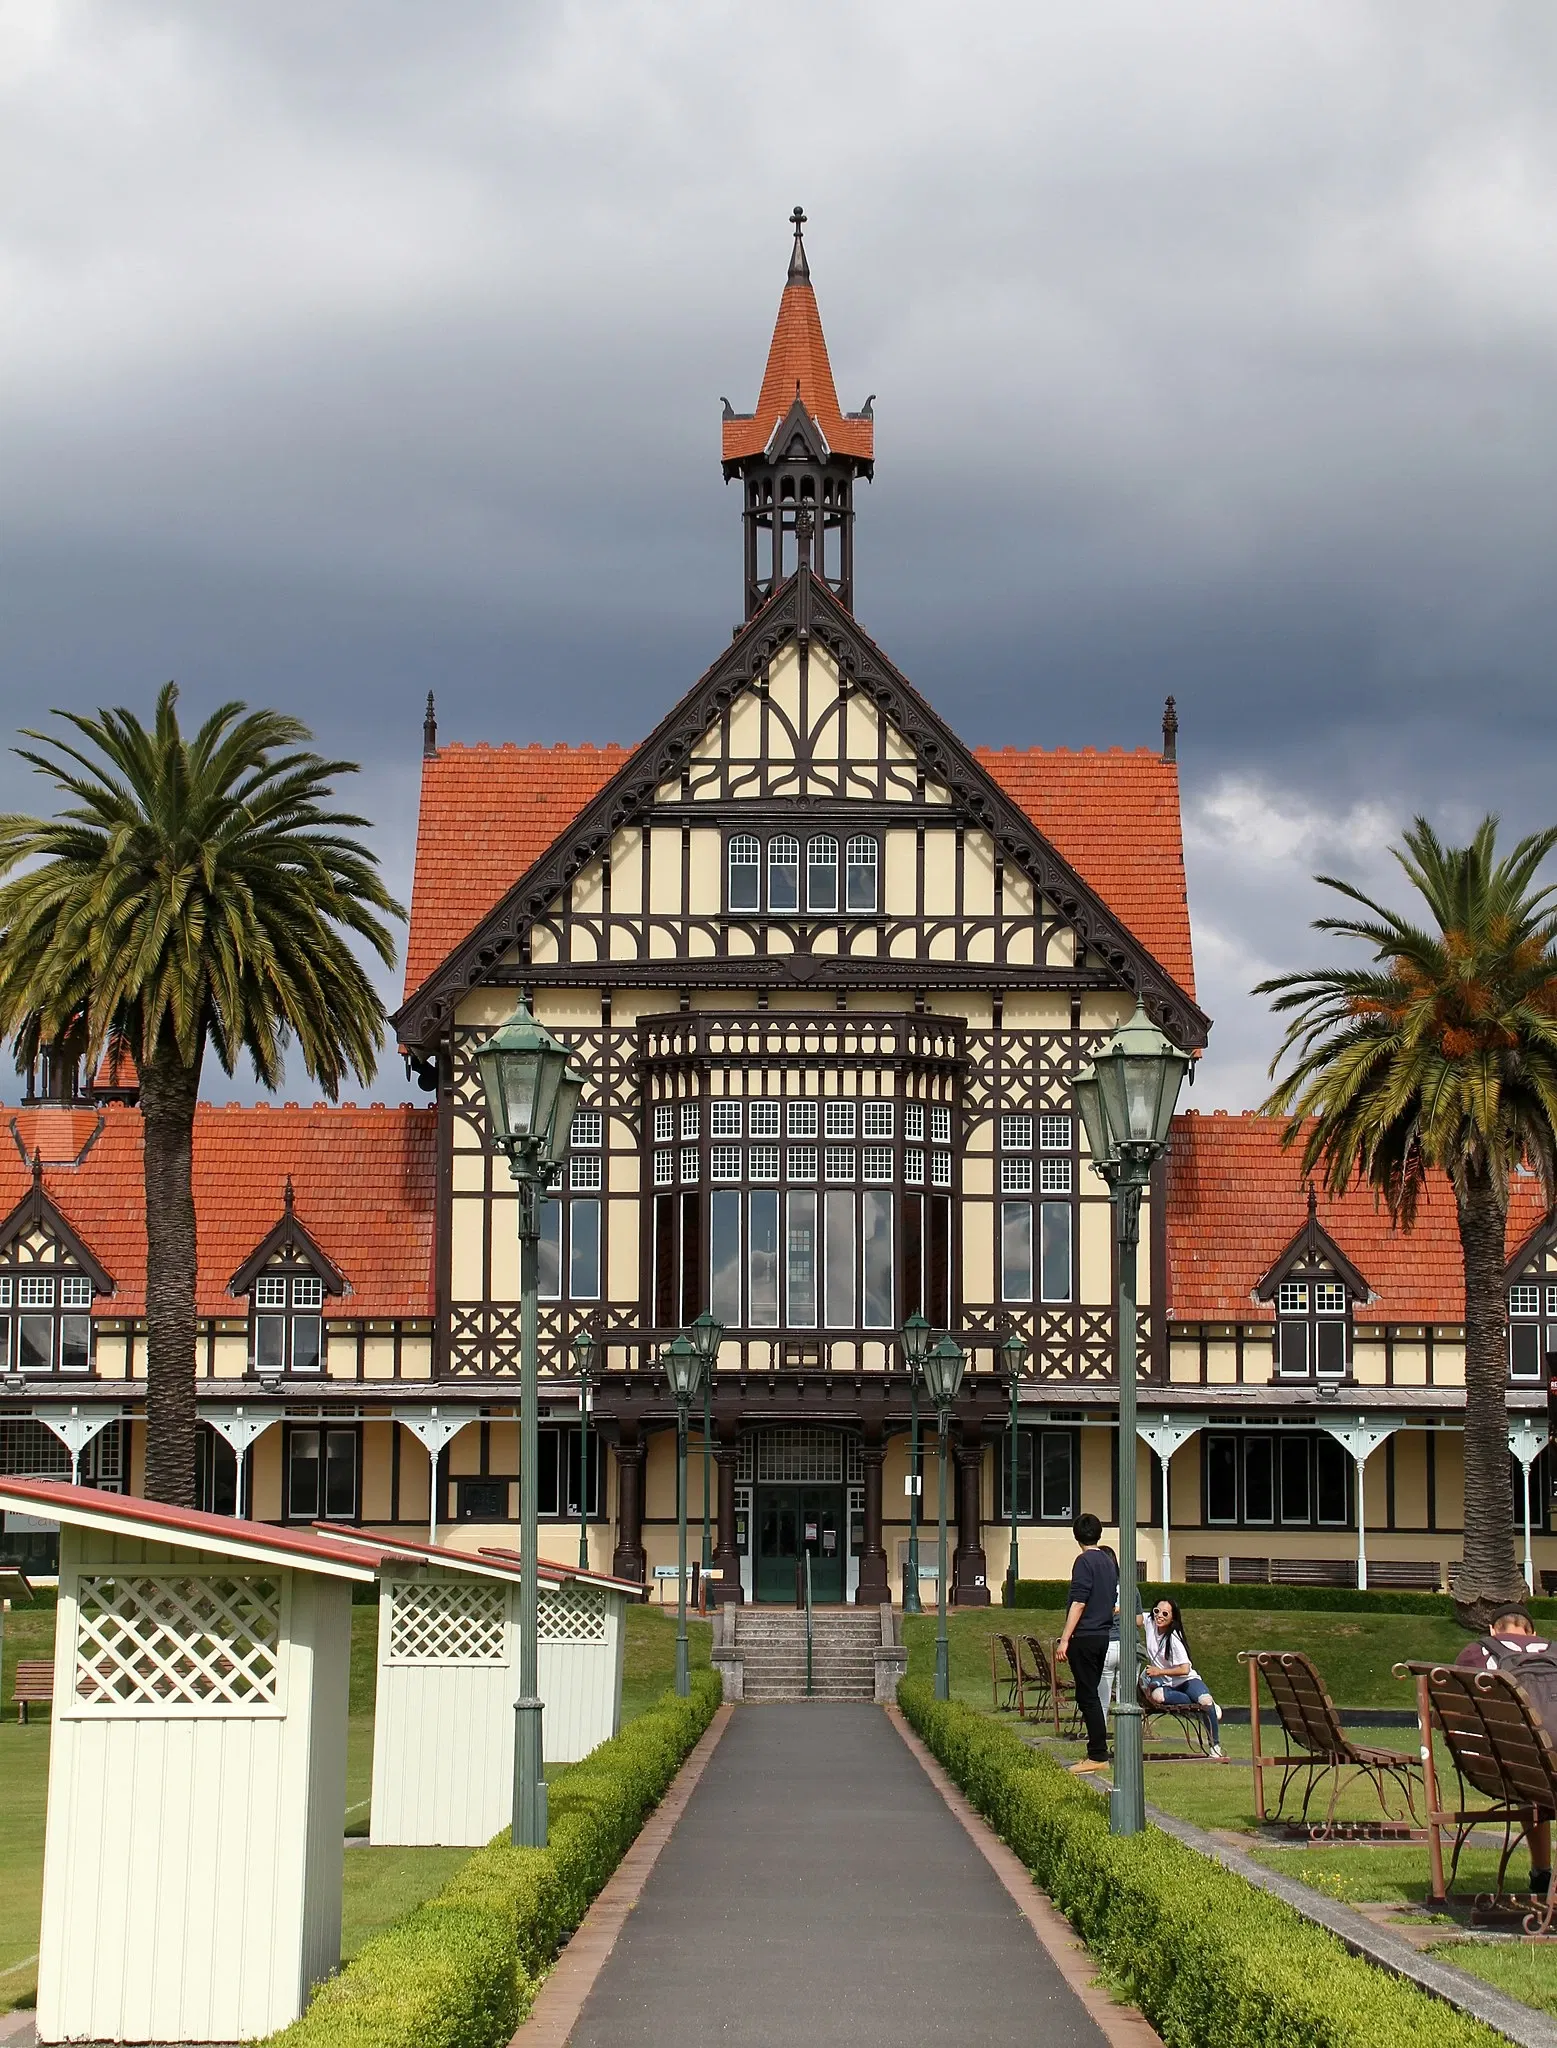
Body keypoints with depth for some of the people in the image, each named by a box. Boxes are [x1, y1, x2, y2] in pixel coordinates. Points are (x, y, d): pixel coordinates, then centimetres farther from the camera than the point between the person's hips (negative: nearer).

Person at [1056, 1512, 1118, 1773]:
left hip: (1085, 1637, -9)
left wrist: (1064, 1639, -19)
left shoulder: (1085, 1561, -12)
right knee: (1092, 1695, 14)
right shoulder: (1109, 1562, 14)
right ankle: (1096, 1752, 16)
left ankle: (1098, 1756, -8)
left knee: (1087, 1696, -6)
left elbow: (1079, 1603, -18)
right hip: (1103, 1635, 9)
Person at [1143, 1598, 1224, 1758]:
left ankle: (1215, 1747, -20)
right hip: (1164, 1684, 4)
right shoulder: (1150, 1622, -3)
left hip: (1186, 1680, -4)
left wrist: (1159, 1671, -22)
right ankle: (1205, 1704, -21)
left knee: (1206, 1700, -35)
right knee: (1156, 1696, -35)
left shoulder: (1174, 1639, -18)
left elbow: (1185, 1669, -22)